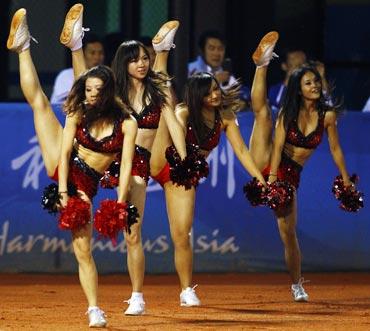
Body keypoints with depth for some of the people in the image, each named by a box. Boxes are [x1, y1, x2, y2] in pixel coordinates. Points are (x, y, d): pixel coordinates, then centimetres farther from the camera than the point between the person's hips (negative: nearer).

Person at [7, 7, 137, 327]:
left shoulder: (127, 123, -11)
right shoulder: (78, 114, -3)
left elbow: (126, 164, -15)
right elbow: (65, 152, -10)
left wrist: (120, 202, -23)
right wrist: (63, 190, -21)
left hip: (85, 185, -3)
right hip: (62, 168, 3)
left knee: (83, 250, -9)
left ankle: (94, 309, -6)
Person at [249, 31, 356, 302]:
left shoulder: (327, 115, -1)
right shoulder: (289, 113, -4)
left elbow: (335, 149, 6)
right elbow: (277, 146, -13)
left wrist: (346, 181, 8)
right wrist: (272, 178, -23)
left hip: (291, 175, 0)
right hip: (266, 163, 0)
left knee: (288, 231, -1)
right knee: (261, 109, -19)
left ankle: (297, 285, 10)